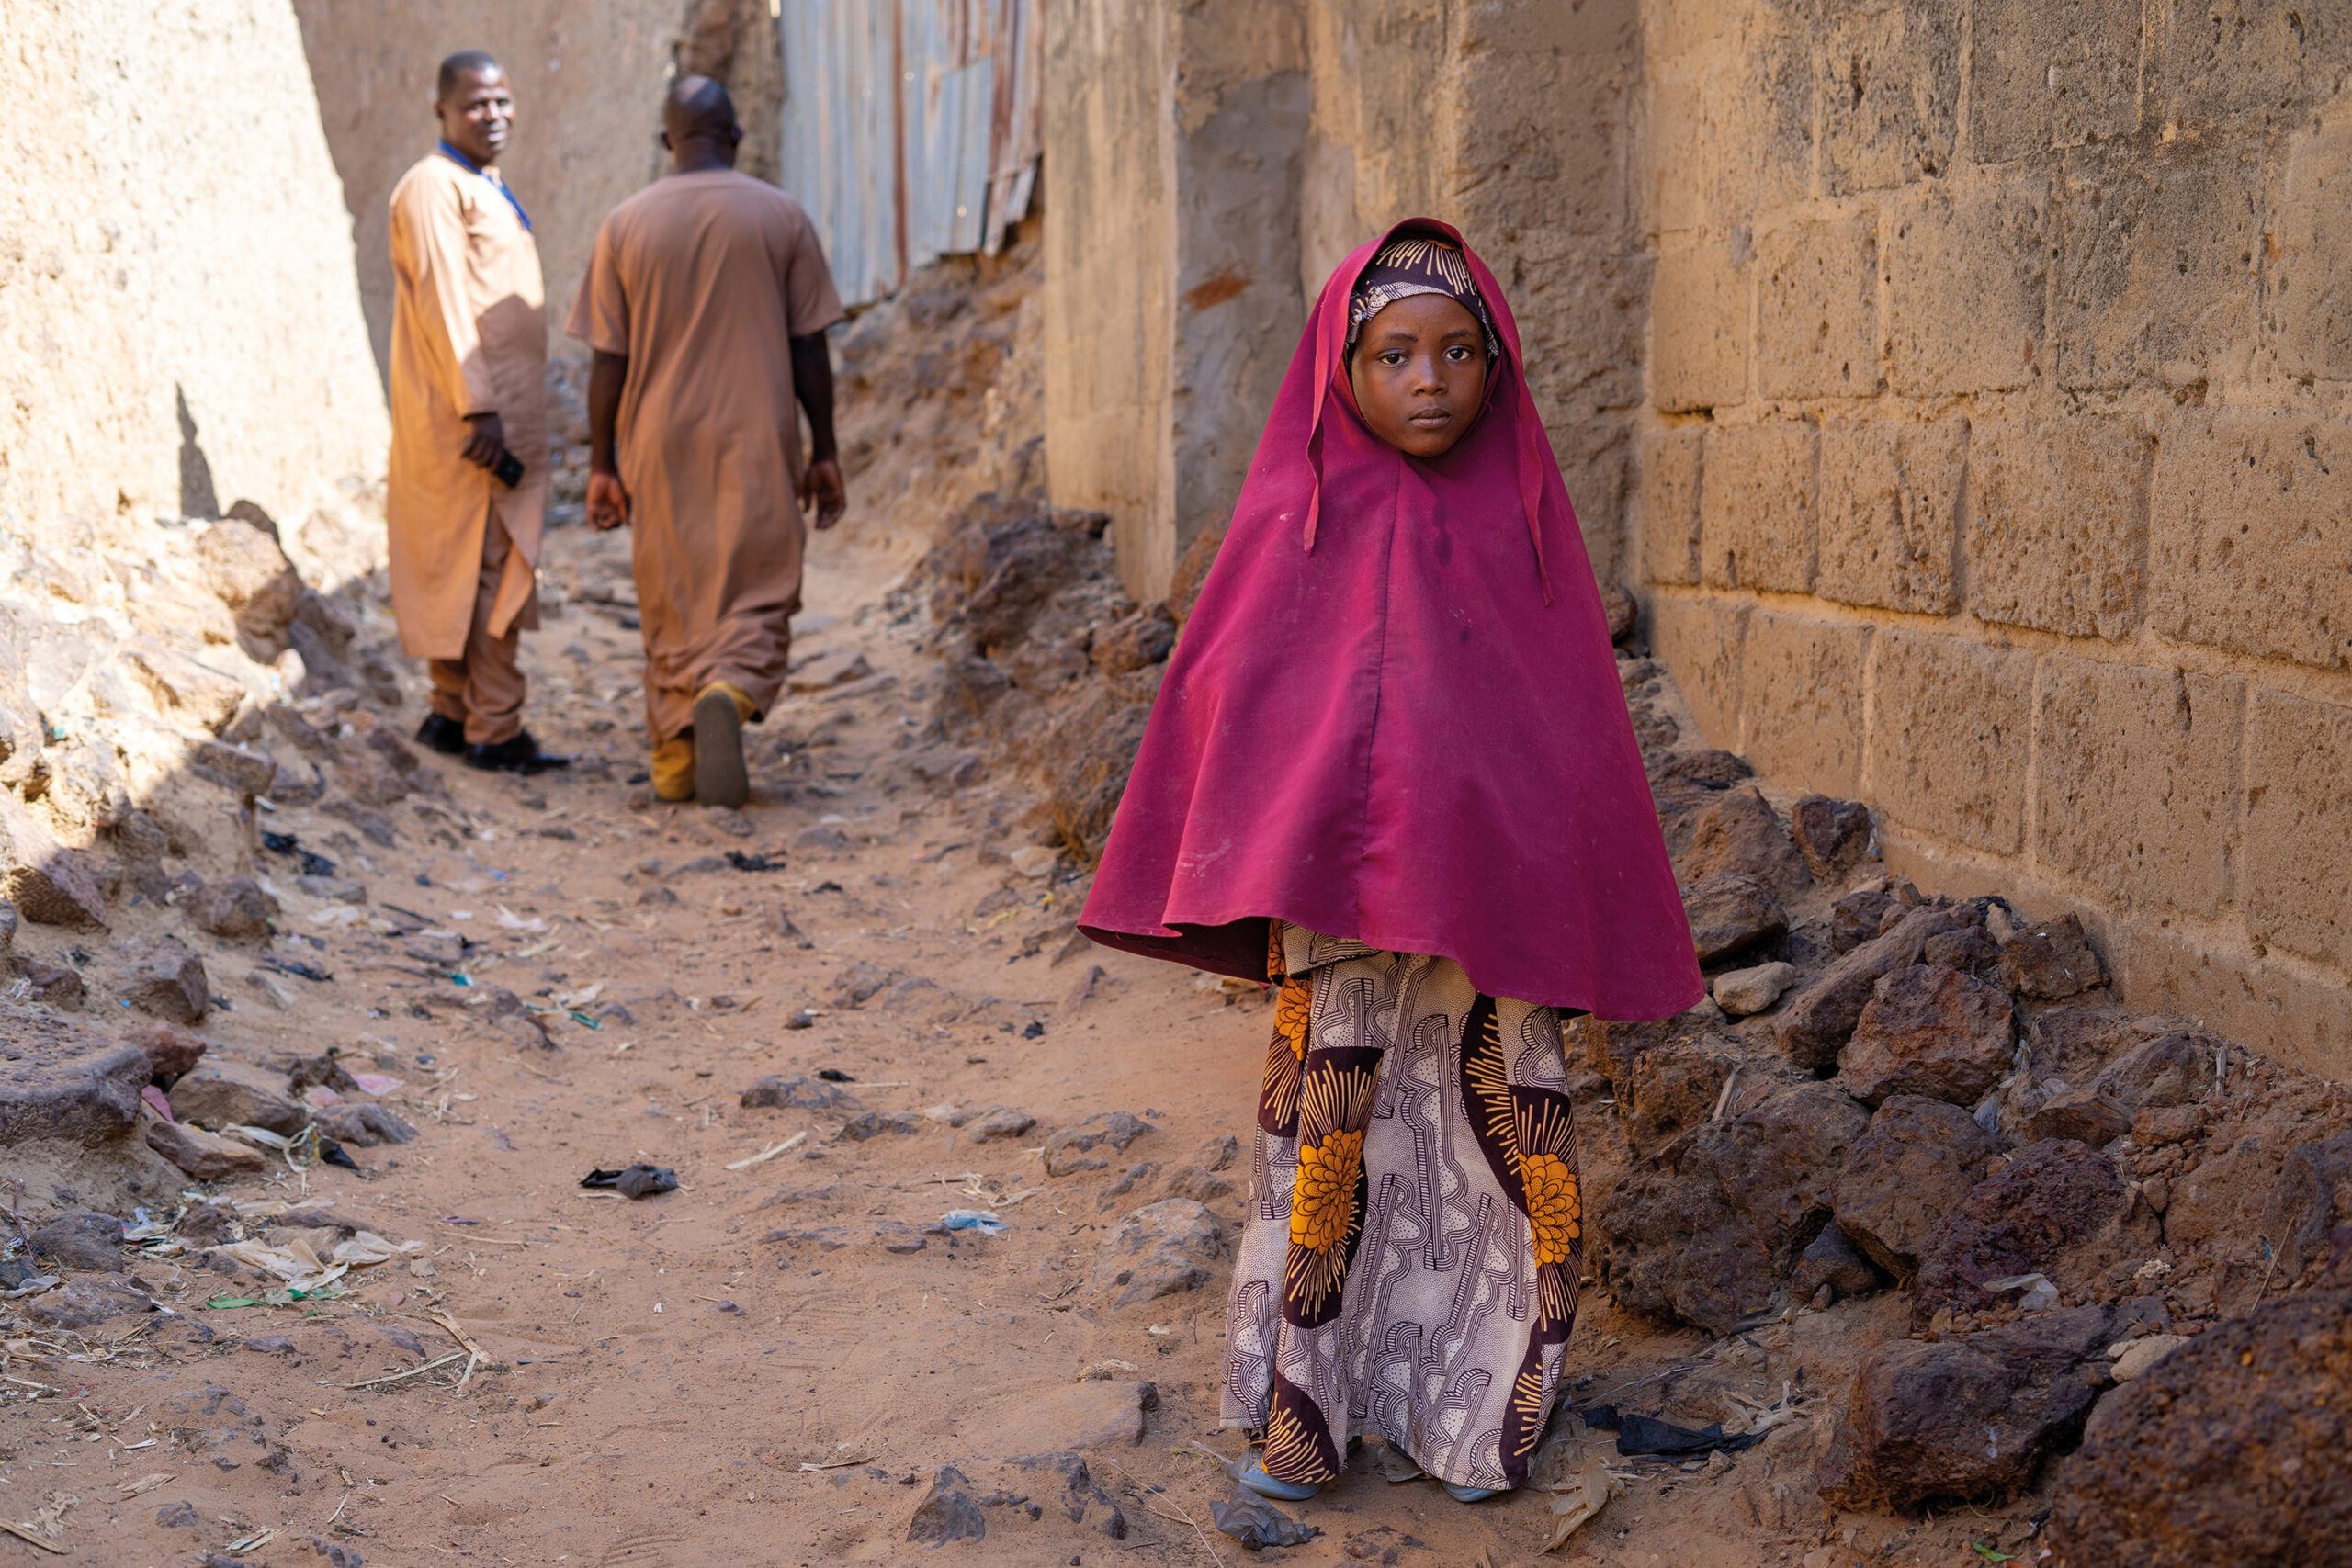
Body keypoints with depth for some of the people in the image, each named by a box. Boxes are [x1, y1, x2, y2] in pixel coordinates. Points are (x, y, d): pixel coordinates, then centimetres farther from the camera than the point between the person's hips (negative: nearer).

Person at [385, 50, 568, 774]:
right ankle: (493, 731, -7)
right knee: (491, 565, -9)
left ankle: (452, 713, 19)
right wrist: (478, 407, -24)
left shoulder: (487, 188, 19)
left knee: (460, 568, 12)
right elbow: (442, 304, -18)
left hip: (502, 411, 9)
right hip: (468, 414, -9)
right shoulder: (433, 188, -11)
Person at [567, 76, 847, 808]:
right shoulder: (783, 217, -1)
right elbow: (809, 348, 0)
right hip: (757, 445, -1)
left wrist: (601, 464, 6)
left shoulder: (626, 224, 0)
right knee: (756, 592, 4)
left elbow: (608, 360, 0)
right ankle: (729, 692, -24)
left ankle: (676, 755, 15)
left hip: (661, 445, 1)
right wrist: (824, 452, 6)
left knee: (673, 603, 12)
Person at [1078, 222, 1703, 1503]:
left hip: (1495, 899, 2)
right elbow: (1228, 708, 1)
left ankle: (1471, 1406, 22)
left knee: (1508, 1154, 4)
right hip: (1340, 905, -2)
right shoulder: (1296, 526, -2)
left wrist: (1576, 917, 6)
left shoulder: (1519, 523, 3)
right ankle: (1303, 1411, 18)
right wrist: (1251, 891, -2)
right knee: (1332, 1143, 3)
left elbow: (1578, 727, 7)